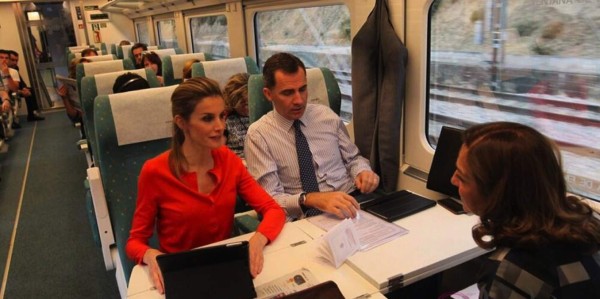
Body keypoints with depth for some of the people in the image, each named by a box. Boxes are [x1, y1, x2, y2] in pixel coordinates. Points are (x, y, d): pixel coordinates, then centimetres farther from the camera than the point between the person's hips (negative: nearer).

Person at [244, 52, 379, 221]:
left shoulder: (326, 115, 9)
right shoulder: (258, 134, -4)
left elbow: (353, 158, 19)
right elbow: (269, 199, -10)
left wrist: (363, 171, -5)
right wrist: (310, 199, -29)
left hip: (350, 204, 3)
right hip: (305, 218, -3)